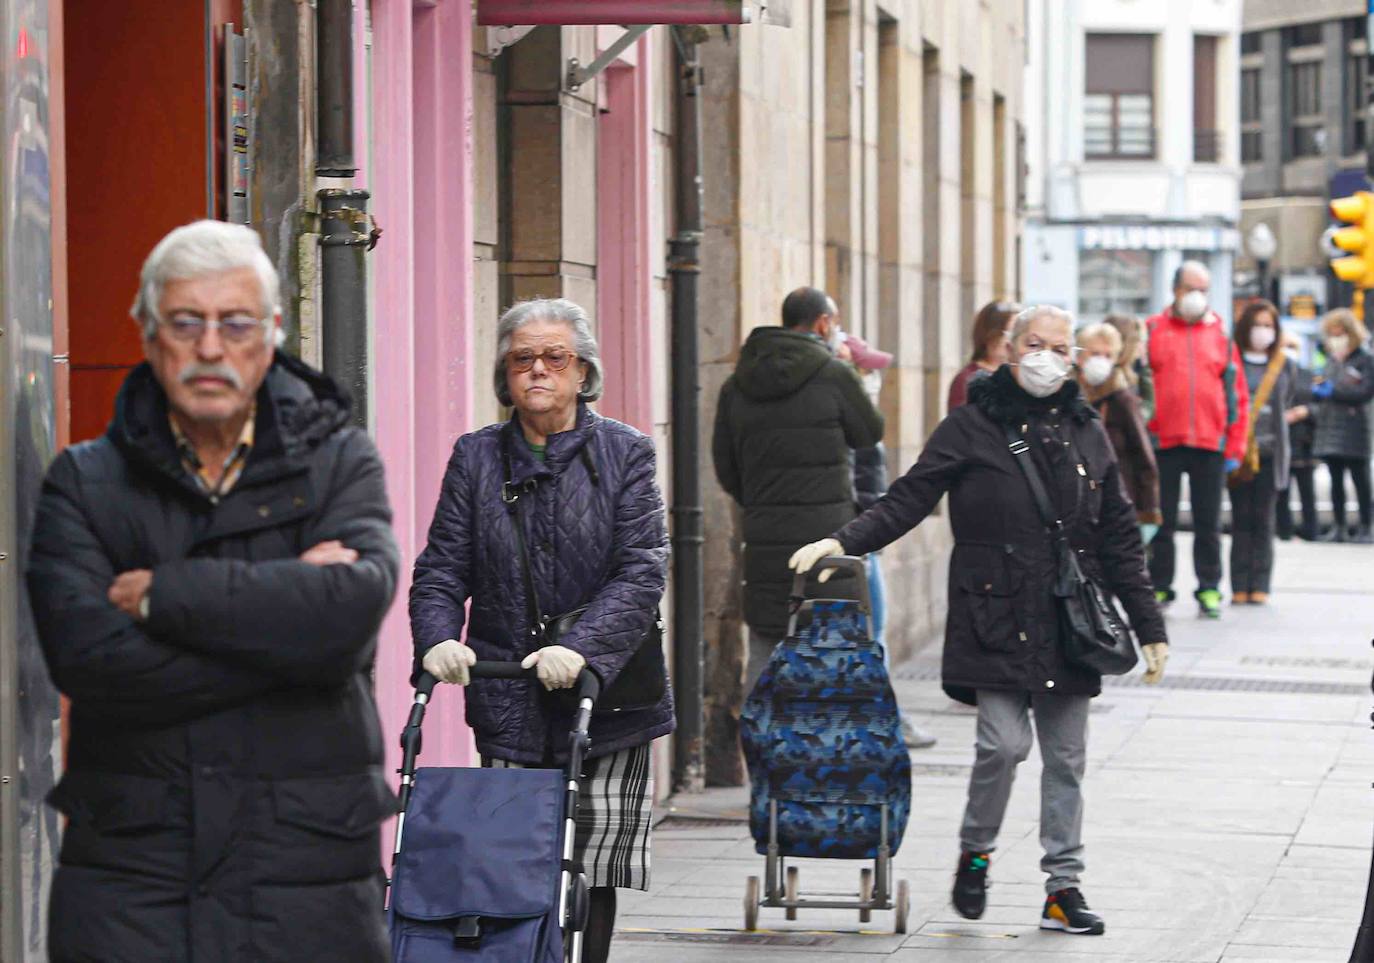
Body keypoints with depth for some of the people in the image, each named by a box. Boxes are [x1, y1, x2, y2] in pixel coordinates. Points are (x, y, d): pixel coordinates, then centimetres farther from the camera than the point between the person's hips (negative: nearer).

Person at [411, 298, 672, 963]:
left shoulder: (625, 454, 4)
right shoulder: (476, 458, 10)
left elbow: (642, 570, -7)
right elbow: (442, 567, 5)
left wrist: (585, 648, -22)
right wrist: (438, 639, -16)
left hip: (605, 697, -1)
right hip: (508, 702, 1)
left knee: (591, 878, 0)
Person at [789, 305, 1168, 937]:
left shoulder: (1086, 433, 13)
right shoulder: (972, 426, 1)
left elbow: (1119, 539, 16)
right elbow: (909, 499, -2)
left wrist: (1149, 626, 14)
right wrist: (845, 542, -18)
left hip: (1070, 624, 4)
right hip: (997, 619, -4)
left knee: (1066, 758, 5)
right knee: (1004, 743, -13)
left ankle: (1063, 886, 13)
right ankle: (975, 852, 12)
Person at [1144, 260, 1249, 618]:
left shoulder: (1222, 336, 9)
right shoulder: (1152, 331, 4)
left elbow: (1238, 396, 9)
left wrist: (1234, 449, 2)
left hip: (1210, 444, 1)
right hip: (1162, 442, -1)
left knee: (1208, 522, 5)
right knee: (1161, 521, 4)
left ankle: (1209, 589, 11)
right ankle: (1159, 587, 12)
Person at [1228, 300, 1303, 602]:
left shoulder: (1286, 367, 11)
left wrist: (1289, 416, 5)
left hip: (1270, 451, 2)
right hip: (1239, 452, -2)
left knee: (1263, 520, 2)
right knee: (1241, 519, -1)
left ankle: (1259, 586, 5)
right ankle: (1240, 587, 1)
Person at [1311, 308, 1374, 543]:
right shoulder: (1331, 360, 15)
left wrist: (1333, 392, -16)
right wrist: (1318, 389, -2)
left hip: (1353, 430, -6)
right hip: (1330, 429, 6)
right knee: (1335, 481, 8)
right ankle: (1339, 527, 12)